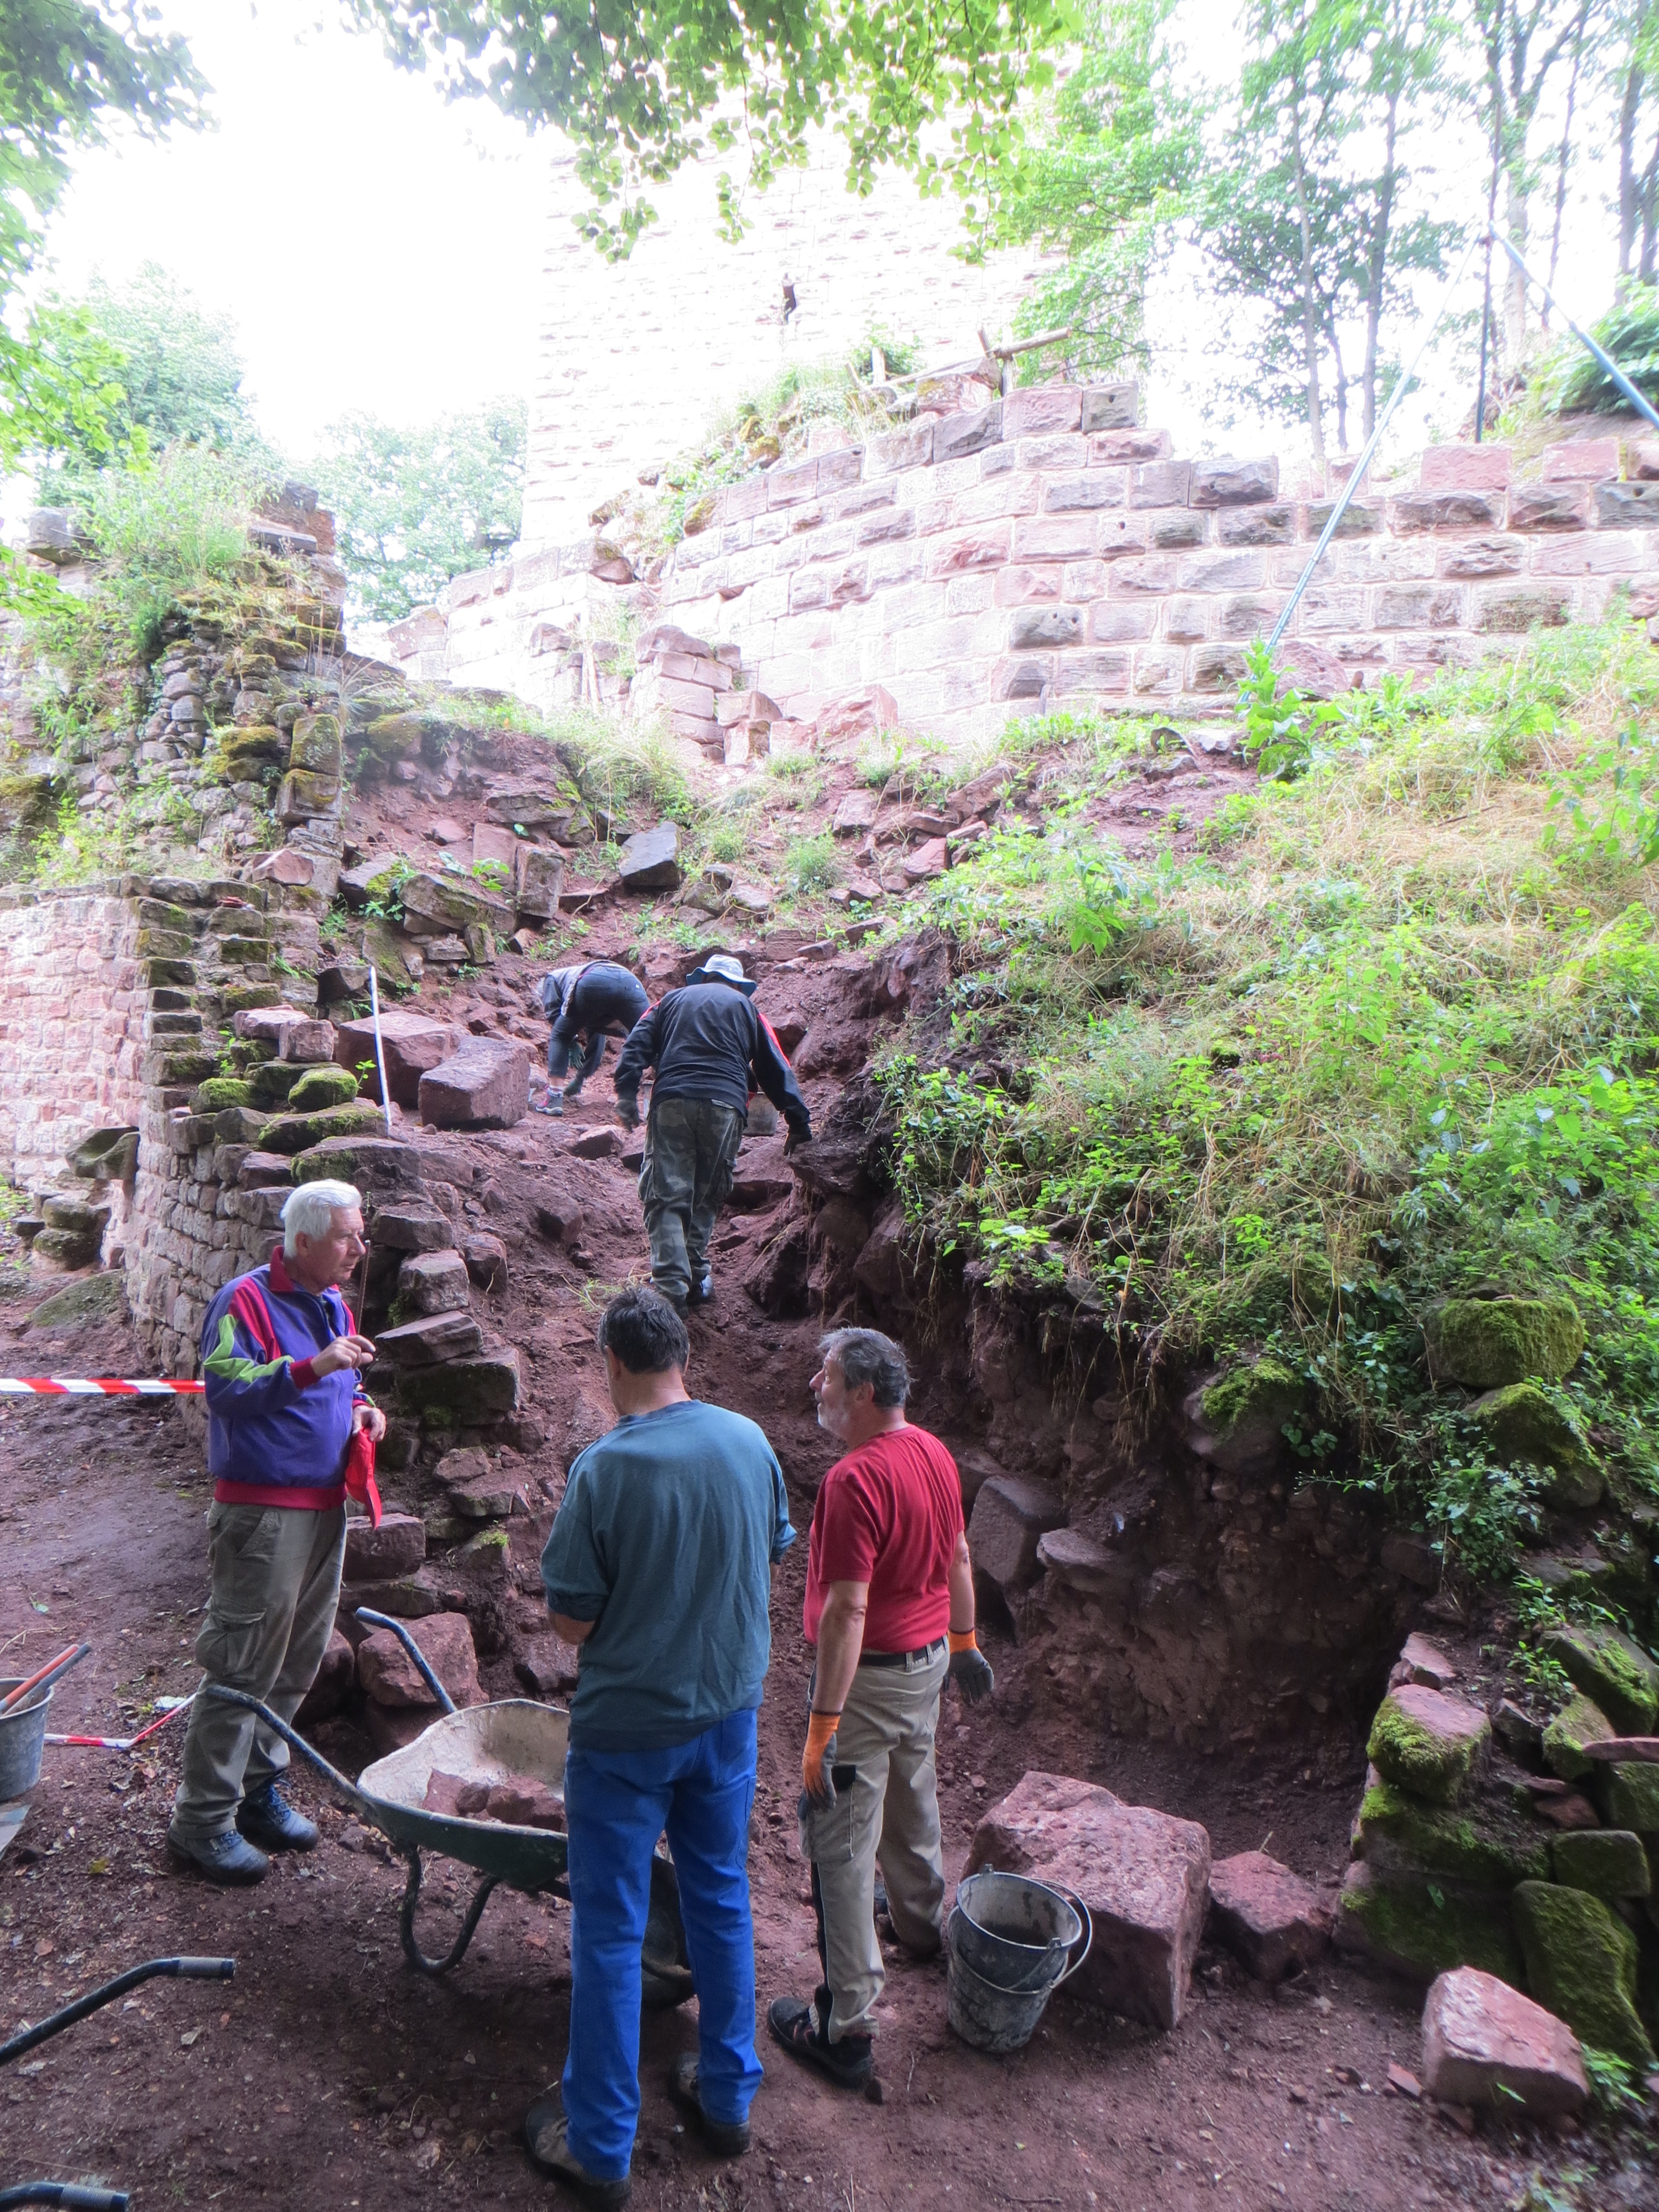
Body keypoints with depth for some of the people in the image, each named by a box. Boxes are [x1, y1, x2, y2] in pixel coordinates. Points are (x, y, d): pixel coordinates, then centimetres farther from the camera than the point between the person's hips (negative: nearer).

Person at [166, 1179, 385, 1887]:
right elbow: (225, 1387, -24)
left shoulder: (334, 1306, 13)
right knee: (244, 1663, -2)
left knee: (300, 1658, 16)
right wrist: (311, 1367, -34)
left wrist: (359, 1407, 6)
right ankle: (202, 1816, 12)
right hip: (262, 1509, -8)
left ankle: (257, 1787, 31)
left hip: (325, 1505, 9)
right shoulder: (247, 1300, -13)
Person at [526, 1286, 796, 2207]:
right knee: (722, 1900, 22)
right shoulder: (750, 1442, -9)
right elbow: (773, 1554, 6)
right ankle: (727, 2096, 38)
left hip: (627, 1725, -4)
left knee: (610, 1931, 12)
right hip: (729, 1709, 5)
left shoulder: (604, 1469, -23)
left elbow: (570, 1621, -16)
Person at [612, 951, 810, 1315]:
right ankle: (696, 1279, 16)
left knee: (666, 1197, -2)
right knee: (707, 1196, 16)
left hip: (672, 1100, 0)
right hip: (725, 1106, 0)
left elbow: (638, 1043, 9)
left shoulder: (673, 999, 26)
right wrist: (799, 1122, 18)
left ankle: (671, 1289, -15)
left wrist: (626, 1093, 0)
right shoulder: (745, 1007, 24)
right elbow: (776, 1069, 20)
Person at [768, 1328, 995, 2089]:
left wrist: (822, 1729, -25)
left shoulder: (855, 1479, -29)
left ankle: (845, 2029, 14)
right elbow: (957, 1557, 10)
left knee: (839, 1847, 5)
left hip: (871, 1675, -9)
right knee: (911, 1800, 30)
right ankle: (922, 1919, 54)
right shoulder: (935, 1454, -2)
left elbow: (848, 1610, -30)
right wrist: (964, 1643, 23)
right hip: (929, 1658, 9)